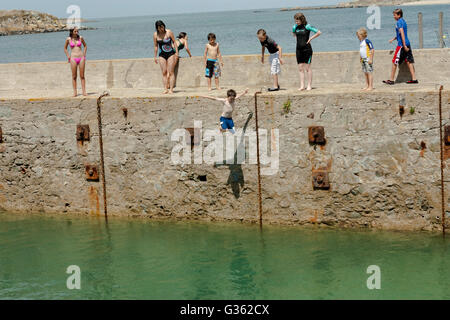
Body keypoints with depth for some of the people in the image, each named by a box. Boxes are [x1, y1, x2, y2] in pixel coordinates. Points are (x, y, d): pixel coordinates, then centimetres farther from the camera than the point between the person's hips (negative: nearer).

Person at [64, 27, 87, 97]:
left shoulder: (80, 38, 3)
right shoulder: (68, 39, 0)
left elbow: (85, 46, 17)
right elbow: (65, 48, 14)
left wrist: (84, 54, 8)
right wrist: (68, 56, 5)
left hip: (81, 58, 1)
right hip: (73, 58, -1)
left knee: (82, 76, 2)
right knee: (74, 76, 1)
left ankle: (84, 91, 4)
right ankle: (75, 92, 5)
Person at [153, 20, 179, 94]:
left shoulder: (169, 32, -6)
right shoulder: (155, 35, -2)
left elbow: (174, 42, 2)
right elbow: (156, 46, 7)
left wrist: (176, 52, -2)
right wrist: (155, 57, 8)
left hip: (171, 54, -2)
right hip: (162, 55, 2)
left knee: (171, 72, -5)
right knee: (164, 73, 0)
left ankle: (171, 89, -4)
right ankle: (165, 89, 4)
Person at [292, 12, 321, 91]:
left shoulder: (307, 26, -10)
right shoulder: (295, 27, 6)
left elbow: (319, 32, -10)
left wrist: (310, 38, -9)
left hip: (307, 49, -5)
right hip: (299, 49, 6)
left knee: (307, 68, -3)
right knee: (300, 68, 5)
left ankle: (309, 85, 2)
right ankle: (302, 86, 7)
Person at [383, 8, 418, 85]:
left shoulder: (399, 22, -12)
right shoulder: (403, 21, 17)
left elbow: (402, 33, -19)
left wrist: (404, 45, -22)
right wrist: (393, 39, 28)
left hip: (401, 45, -9)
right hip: (407, 44, 9)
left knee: (395, 62, -1)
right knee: (409, 61, 6)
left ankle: (391, 80, 4)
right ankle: (414, 79, 3)